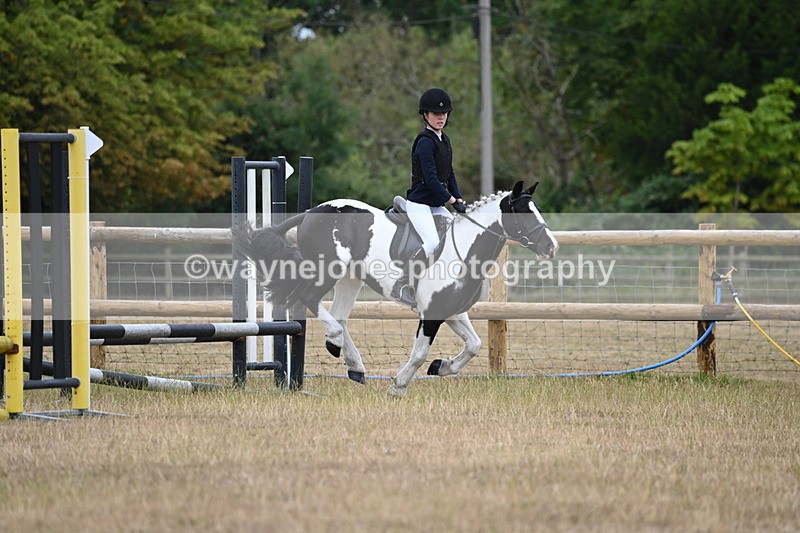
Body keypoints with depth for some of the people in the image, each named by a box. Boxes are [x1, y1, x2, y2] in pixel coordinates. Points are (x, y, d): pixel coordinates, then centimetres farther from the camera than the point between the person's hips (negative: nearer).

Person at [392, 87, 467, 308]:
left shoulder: (444, 141, 14)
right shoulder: (425, 142, -14)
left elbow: (449, 174, 17)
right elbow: (431, 179, -19)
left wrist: (459, 200, 5)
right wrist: (452, 201, -15)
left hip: (436, 205, 10)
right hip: (419, 203, -9)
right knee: (433, 242, -26)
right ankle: (402, 284, -21)